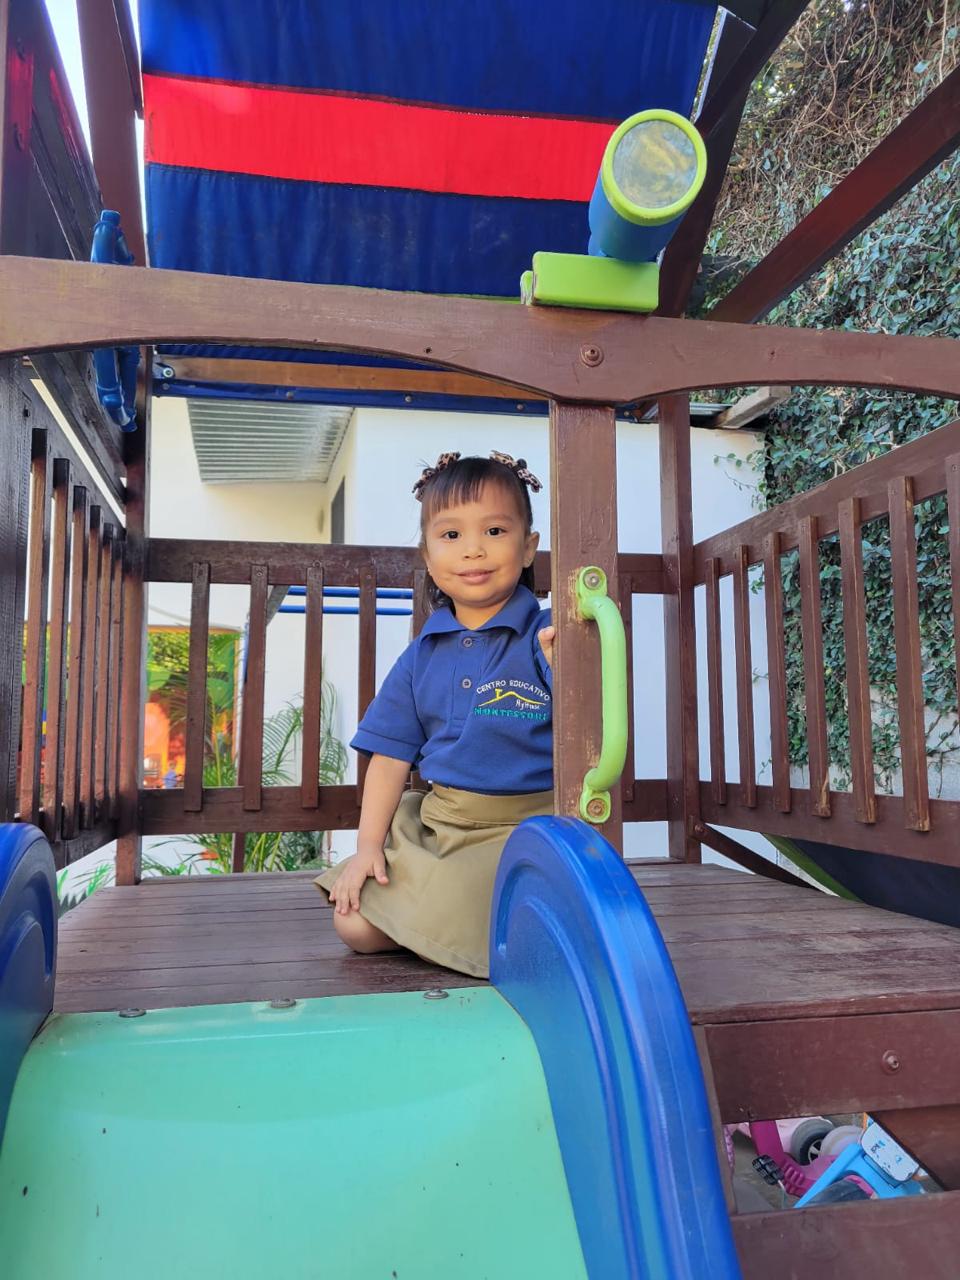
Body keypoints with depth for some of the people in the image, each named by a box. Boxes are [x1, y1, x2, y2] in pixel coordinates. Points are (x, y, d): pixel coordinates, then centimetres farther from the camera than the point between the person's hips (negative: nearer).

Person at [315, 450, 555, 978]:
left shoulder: (545, 639, -8)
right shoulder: (422, 658, 6)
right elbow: (392, 754, 9)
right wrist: (369, 843, 3)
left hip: (526, 829, -4)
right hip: (432, 826, 5)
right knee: (356, 924, -2)